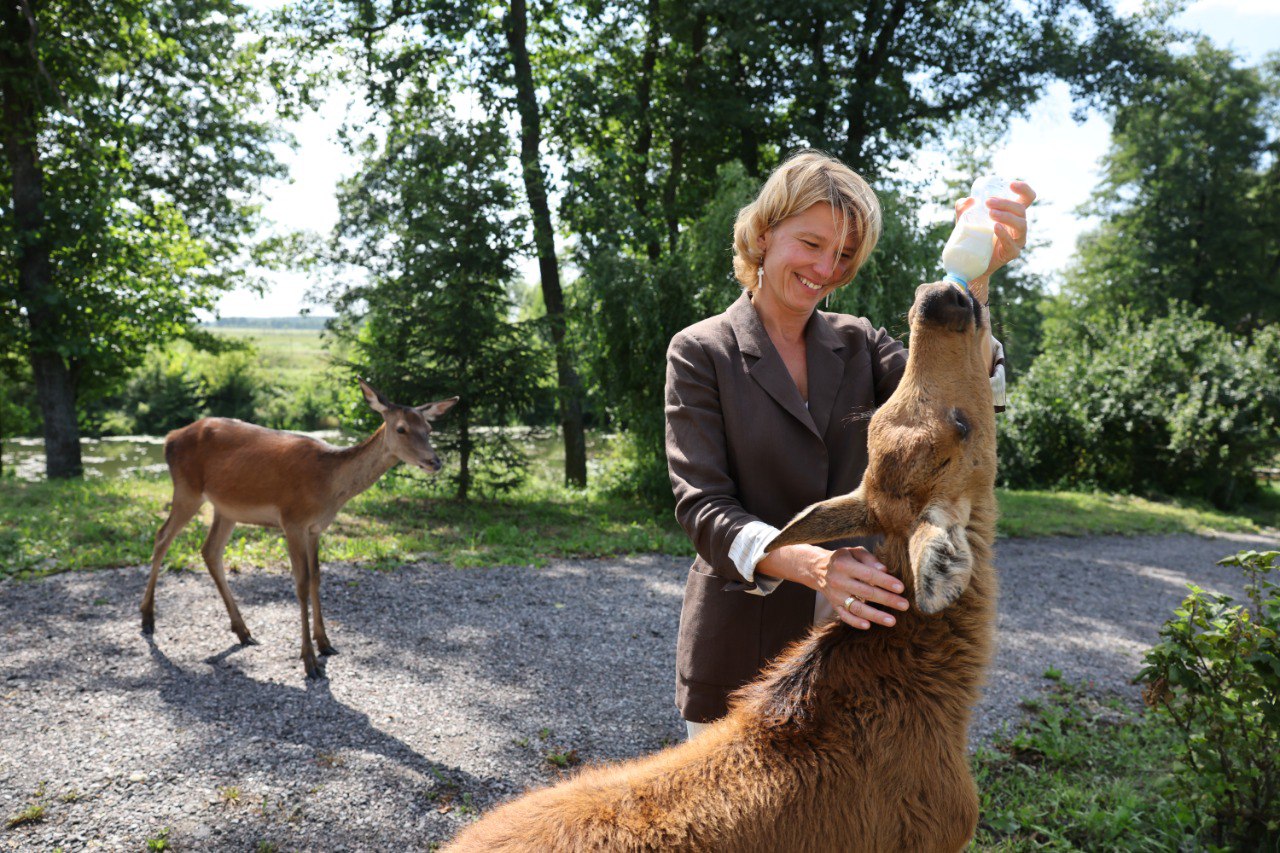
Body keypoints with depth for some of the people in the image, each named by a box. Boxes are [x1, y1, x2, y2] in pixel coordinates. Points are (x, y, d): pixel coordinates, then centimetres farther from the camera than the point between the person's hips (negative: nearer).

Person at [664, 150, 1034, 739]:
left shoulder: (857, 344, 7)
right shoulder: (701, 352, -5)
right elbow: (701, 505, -13)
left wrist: (975, 276, -28)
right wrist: (808, 563, -30)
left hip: (853, 637, 4)